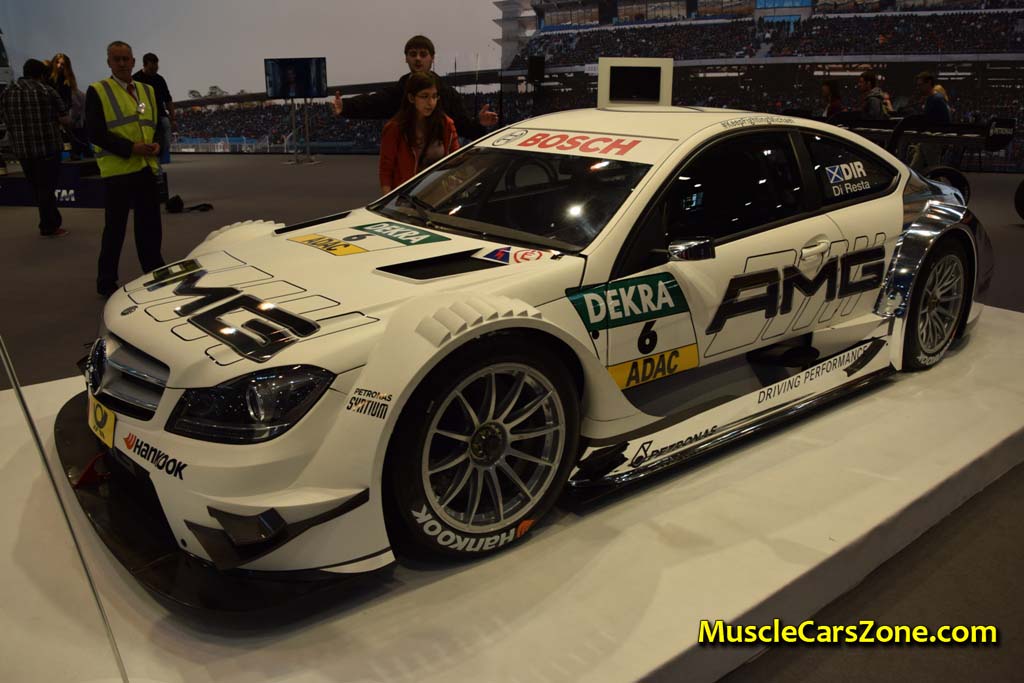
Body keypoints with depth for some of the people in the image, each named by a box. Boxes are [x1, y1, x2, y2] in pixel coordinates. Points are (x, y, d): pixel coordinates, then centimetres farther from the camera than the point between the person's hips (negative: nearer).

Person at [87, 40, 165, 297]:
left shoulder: (147, 90, 16)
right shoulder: (97, 91, -2)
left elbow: (156, 124, 21)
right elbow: (95, 132, -10)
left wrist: (156, 144, -1)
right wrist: (130, 148, -19)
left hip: (146, 168, 5)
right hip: (117, 170, -5)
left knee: (150, 225, 11)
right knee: (115, 228, 1)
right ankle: (106, 283, 11)